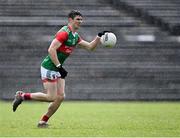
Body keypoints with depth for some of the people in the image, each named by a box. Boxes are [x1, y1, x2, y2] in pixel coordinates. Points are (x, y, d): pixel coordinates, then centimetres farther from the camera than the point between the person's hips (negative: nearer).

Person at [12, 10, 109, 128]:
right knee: (51, 97, -10)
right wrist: (59, 66, -25)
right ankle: (22, 96, 3)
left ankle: (43, 121, 8)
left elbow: (90, 47, 19)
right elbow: (51, 49, -25)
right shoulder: (64, 33, -18)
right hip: (49, 68, -9)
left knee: (61, 96, 1)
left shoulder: (75, 36, 11)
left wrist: (99, 36, 5)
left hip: (58, 69, 9)